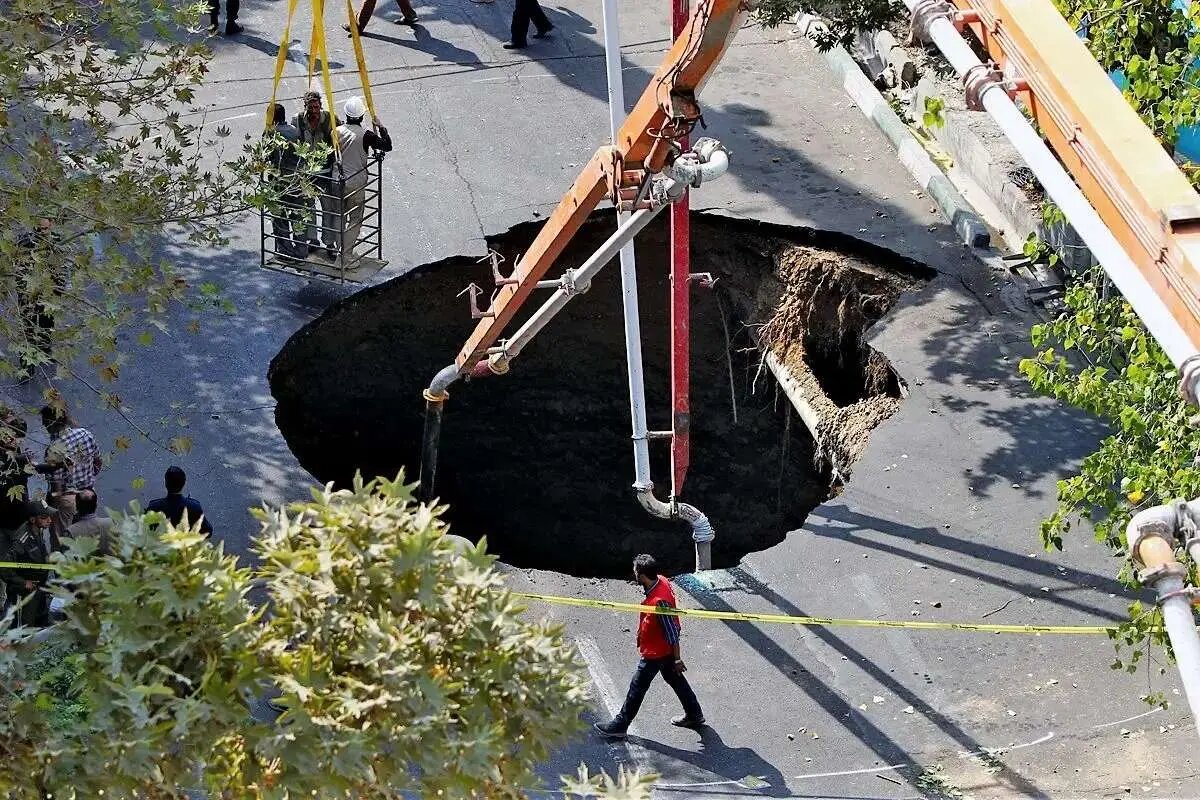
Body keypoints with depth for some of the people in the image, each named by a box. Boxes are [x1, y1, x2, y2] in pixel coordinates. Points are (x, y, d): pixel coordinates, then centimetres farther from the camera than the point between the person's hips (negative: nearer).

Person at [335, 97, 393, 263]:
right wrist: (380, 126, -3)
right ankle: (346, 255, 3)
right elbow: (387, 146, -13)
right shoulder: (365, 135, -16)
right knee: (355, 219, 6)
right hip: (357, 183, -4)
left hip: (339, 181, 4)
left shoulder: (337, 132, -4)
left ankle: (339, 250, 27)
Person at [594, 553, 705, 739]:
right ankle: (694, 715, 39)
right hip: (665, 649, 9)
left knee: (637, 688, 5)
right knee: (675, 679, 24)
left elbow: (672, 633, -27)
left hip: (655, 652, -9)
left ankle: (619, 726, 19)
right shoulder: (661, 581, -10)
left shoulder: (659, 601, -37)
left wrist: (677, 659, -17)